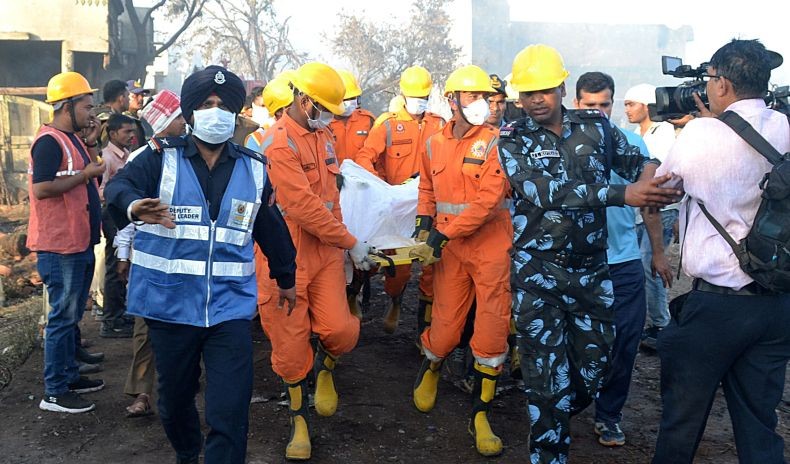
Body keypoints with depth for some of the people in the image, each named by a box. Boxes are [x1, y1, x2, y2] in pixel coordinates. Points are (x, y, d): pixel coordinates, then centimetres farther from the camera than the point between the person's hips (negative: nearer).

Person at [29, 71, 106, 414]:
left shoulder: (74, 138, 13)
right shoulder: (49, 141, -16)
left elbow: (92, 179, 17)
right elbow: (41, 188, -25)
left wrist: (92, 144, 6)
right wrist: (87, 172, -21)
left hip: (80, 243, 10)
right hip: (60, 247, -10)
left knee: (72, 315, 18)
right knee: (62, 317, -3)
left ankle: (69, 376, 31)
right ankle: (54, 392, 6)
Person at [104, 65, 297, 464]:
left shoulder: (253, 169, 8)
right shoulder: (162, 157, 0)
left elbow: (271, 226, 19)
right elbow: (118, 185, -19)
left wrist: (286, 277, 27)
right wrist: (134, 205, -43)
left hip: (230, 308, 1)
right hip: (170, 305, 0)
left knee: (229, 413, -7)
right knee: (174, 400, 18)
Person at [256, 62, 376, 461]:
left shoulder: (322, 136, 12)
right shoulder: (278, 144, -16)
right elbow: (304, 207, -21)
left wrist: (340, 239, 11)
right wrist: (351, 242, -13)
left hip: (326, 250, 6)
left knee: (340, 330, -8)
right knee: (291, 342, 6)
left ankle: (325, 368, 27)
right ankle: (299, 417, 25)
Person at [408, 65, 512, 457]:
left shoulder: (495, 141, -7)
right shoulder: (434, 145, 7)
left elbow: (488, 200, -15)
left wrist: (442, 236, -16)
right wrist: (424, 231, 5)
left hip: (491, 246, -2)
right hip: (448, 248, 3)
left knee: (492, 331, -2)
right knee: (445, 330, 6)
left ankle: (480, 414, 15)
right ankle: (430, 370, 42)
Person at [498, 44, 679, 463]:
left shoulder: (596, 126, 4)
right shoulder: (512, 140, -7)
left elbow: (635, 161, 2)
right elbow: (546, 193, -22)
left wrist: (649, 170, -25)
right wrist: (622, 195, -30)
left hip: (592, 268, 4)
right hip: (538, 273, -3)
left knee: (595, 362, 15)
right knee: (547, 370, 2)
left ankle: (555, 418, 44)